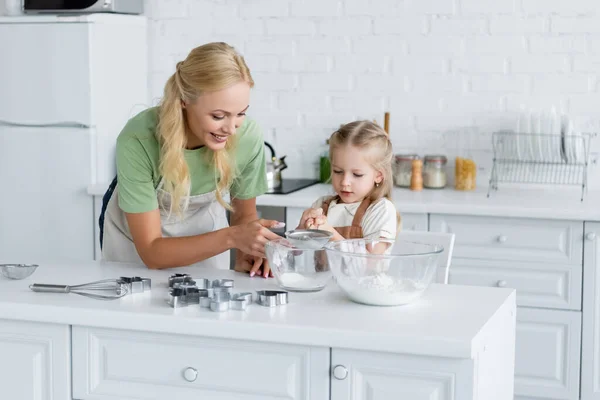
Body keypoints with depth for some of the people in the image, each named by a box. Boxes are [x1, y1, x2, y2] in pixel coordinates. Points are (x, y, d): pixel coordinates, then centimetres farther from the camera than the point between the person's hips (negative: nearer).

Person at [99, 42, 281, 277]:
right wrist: (231, 237, -41)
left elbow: (244, 215, -10)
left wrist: (244, 255, -29)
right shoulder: (138, 141, -35)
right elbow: (152, 253, -30)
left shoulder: (248, 137, -28)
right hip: (136, 239, -3)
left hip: (203, 233, 3)